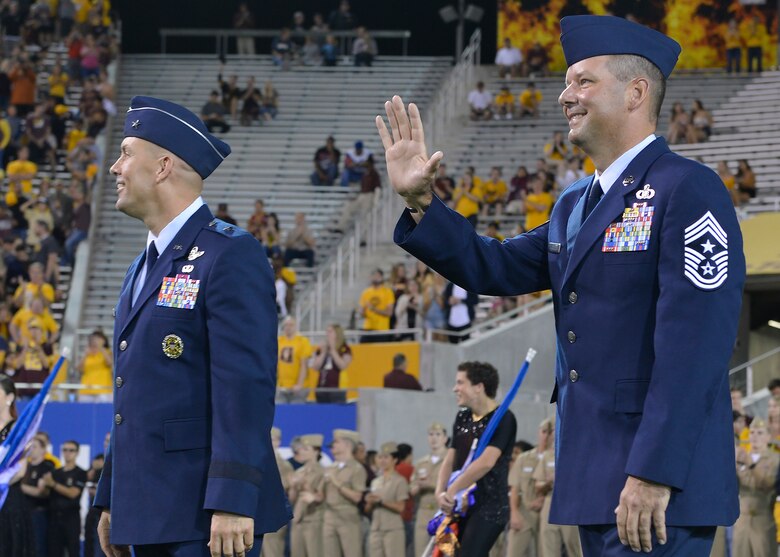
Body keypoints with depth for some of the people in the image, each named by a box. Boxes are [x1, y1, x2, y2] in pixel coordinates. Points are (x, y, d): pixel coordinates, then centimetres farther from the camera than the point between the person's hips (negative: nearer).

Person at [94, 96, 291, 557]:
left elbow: (246, 383, -18)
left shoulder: (230, 255, -10)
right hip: (148, 513, 9)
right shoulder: (144, 267, 19)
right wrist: (111, 500, 20)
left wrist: (232, 502, -24)